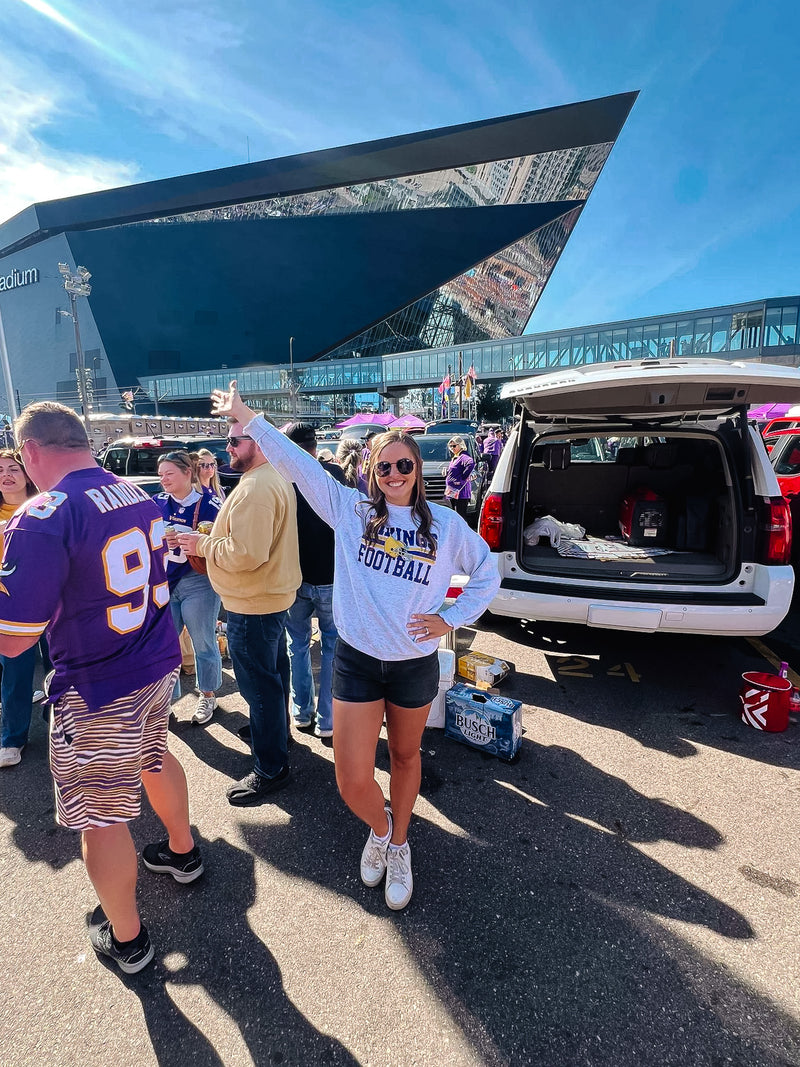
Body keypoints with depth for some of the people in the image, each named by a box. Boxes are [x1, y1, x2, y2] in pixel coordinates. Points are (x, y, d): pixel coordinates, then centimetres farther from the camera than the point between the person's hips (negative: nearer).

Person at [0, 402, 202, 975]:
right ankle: (183, 851, 53)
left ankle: (125, 937, 35)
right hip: (159, 665, 7)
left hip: (99, 692, -7)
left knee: (100, 815, 13)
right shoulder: (141, 496, -1)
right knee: (153, 758, 30)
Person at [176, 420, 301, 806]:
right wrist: (212, 536, 9)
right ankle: (276, 732, 45)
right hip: (275, 595, 11)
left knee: (259, 685, 1)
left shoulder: (254, 488, -24)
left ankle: (271, 768, 14)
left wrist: (202, 545, -15)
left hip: (252, 605, -11)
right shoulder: (277, 479, 11)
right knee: (273, 673, 25)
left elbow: (247, 553, -30)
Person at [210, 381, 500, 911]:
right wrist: (246, 416, -7)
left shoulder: (446, 524, -2)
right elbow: (297, 462, -5)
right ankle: (380, 828, 39)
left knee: (405, 757, 21)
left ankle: (399, 845, 48)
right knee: (354, 784, 2)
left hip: (416, 664, 1)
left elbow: (488, 573, 8)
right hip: (357, 661, 0)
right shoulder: (351, 510, -3)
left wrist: (452, 618, -2)